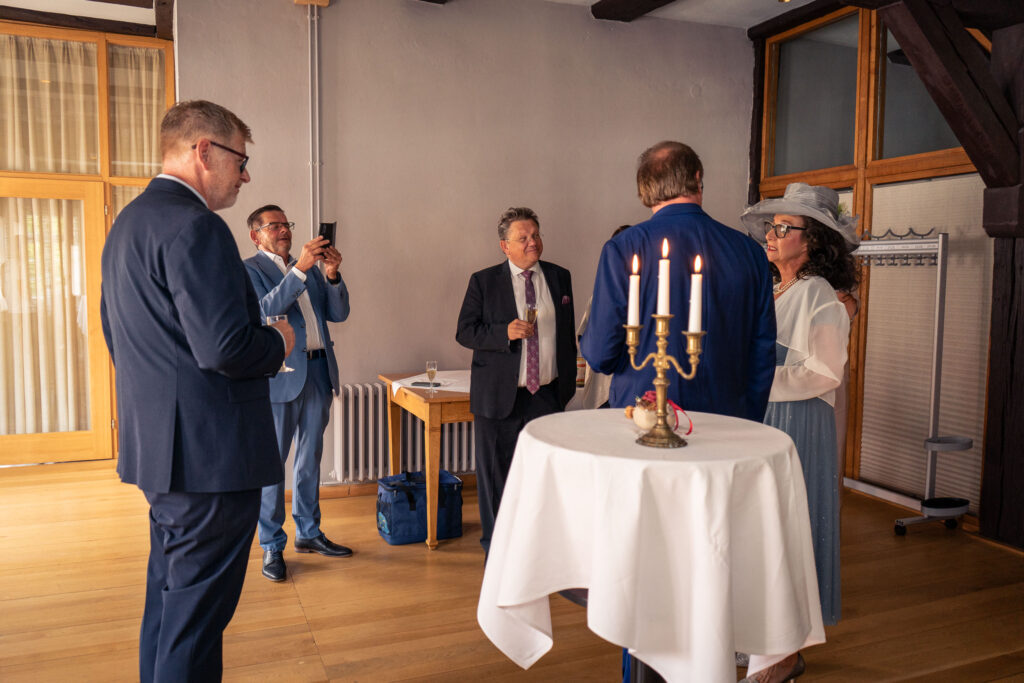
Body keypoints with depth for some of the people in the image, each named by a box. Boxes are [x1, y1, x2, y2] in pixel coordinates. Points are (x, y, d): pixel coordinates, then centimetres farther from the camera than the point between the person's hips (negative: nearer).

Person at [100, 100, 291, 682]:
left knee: (170, 598, 22)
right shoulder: (194, 225, -19)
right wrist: (279, 343, -7)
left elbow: (117, 335, 22)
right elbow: (224, 346, -27)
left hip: (155, 446, 10)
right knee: (197, 616, 1)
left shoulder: (128, 223, 15)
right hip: (209, 452, -10)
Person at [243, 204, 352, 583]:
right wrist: (299, 269, -24)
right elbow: (264, 311, -18)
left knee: (310, 459, 15)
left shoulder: (310, 268, 17)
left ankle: (308, 532, 27)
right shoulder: (249, 270, -1)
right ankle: (272, 547, 10)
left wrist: (332, 275, -7)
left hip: (318, 373, 6)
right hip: (280, 376, -6)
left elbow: (338, 313, 9)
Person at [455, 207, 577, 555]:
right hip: (499, 396, -2)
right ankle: (496, 547, 25)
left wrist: (569, 382, 12)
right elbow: (465, 331, -4)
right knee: (495, 475, 7)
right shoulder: (483, 281, -1)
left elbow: (568, 333, 14)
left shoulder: (560, 277, 9)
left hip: (548, 395, 2)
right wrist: (505, 332, -20)